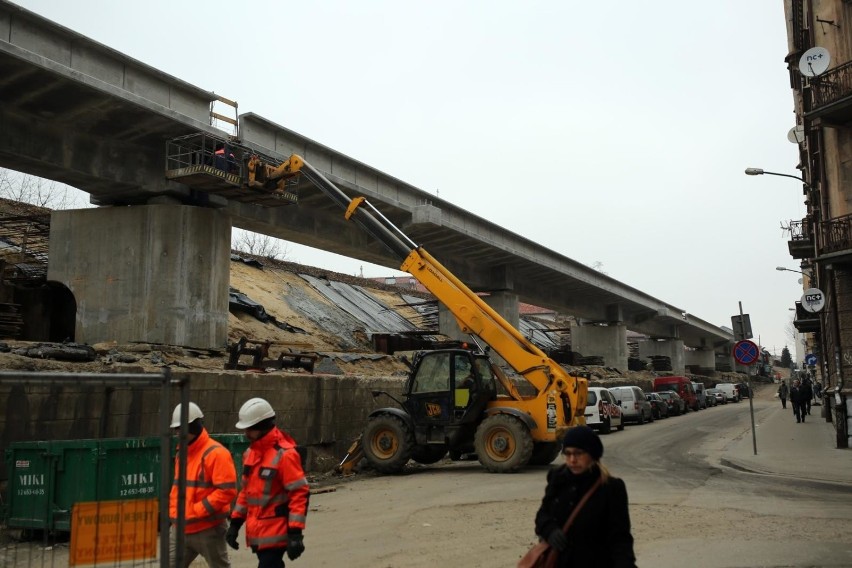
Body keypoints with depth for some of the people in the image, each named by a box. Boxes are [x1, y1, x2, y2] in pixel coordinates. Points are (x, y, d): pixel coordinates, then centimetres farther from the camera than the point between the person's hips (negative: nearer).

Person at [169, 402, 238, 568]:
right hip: (180, 528, 8)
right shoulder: (181, 453, 13)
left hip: (208, 529, -7)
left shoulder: (216, 453, -15)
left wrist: (196, 511, -21)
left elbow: (227, 491, -21)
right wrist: (173, 511, 10)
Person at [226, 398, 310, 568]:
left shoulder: (285, 455, -15)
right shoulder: (250, 453, 11)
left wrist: (295, 533, -20)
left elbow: (300, 494, -17)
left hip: (275, 534, -8)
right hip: (257, 533, 8)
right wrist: (235, 522, 16)